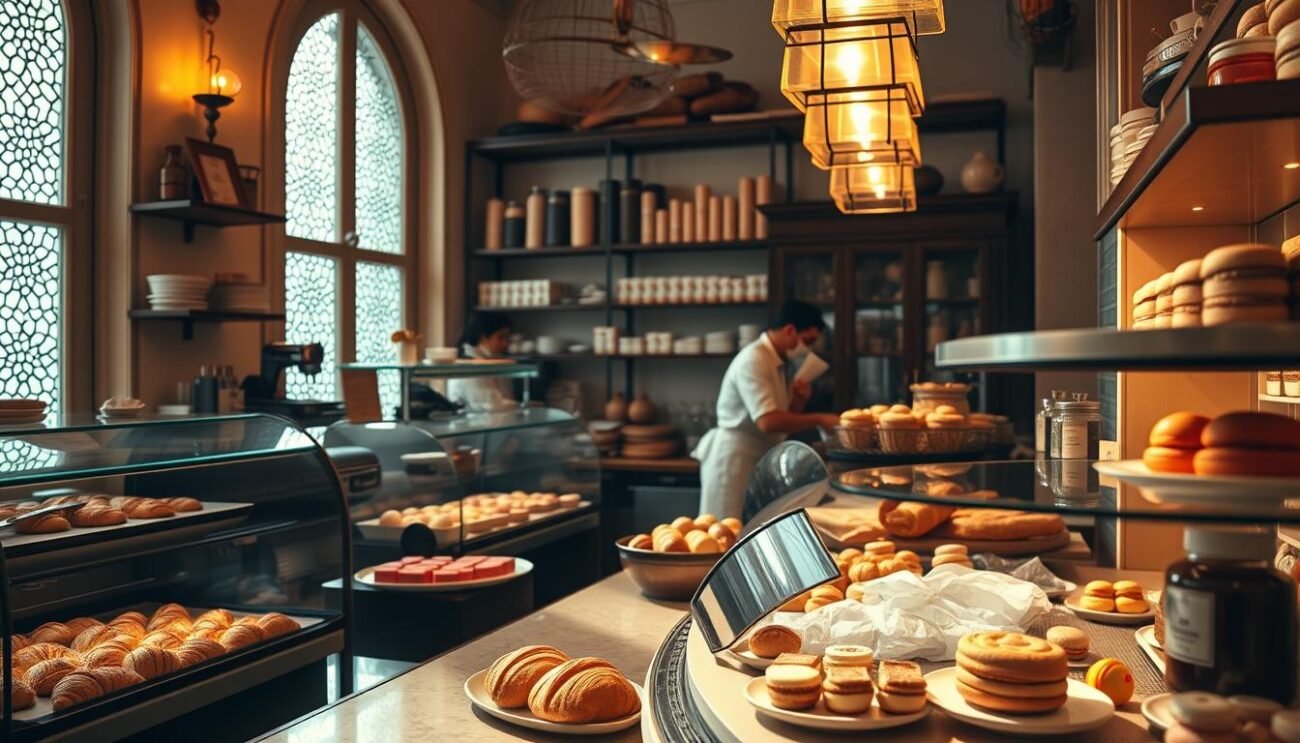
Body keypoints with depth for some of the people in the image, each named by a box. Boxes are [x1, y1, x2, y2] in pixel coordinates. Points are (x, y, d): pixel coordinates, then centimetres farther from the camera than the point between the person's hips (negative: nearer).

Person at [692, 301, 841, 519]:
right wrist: (820, 419, -19)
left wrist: (798, 399, -1)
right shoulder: (753, 360, -16)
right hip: (734, 459, -10)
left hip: (757, 459, 10)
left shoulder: (776, 363, 14)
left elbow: (783, 419, 18)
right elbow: (768, 422, -26)